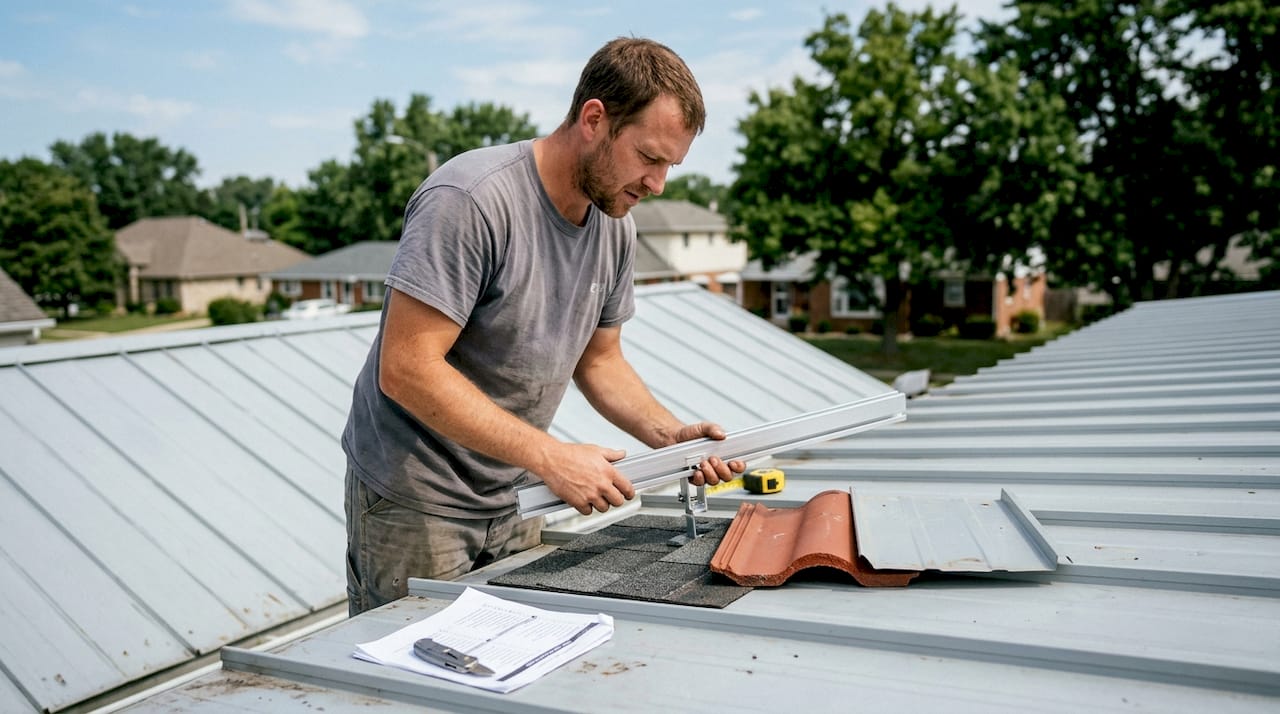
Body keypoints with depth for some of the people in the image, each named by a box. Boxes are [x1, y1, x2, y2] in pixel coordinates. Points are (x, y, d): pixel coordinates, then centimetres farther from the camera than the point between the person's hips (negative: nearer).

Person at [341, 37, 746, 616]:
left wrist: (672, 436, -5)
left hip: (513, 502, 7)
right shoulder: (471, 199, -23)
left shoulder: (615, 226, 2)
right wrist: (551, 458, -28)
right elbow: (406, 370, -27)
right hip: (414, 503, -6)